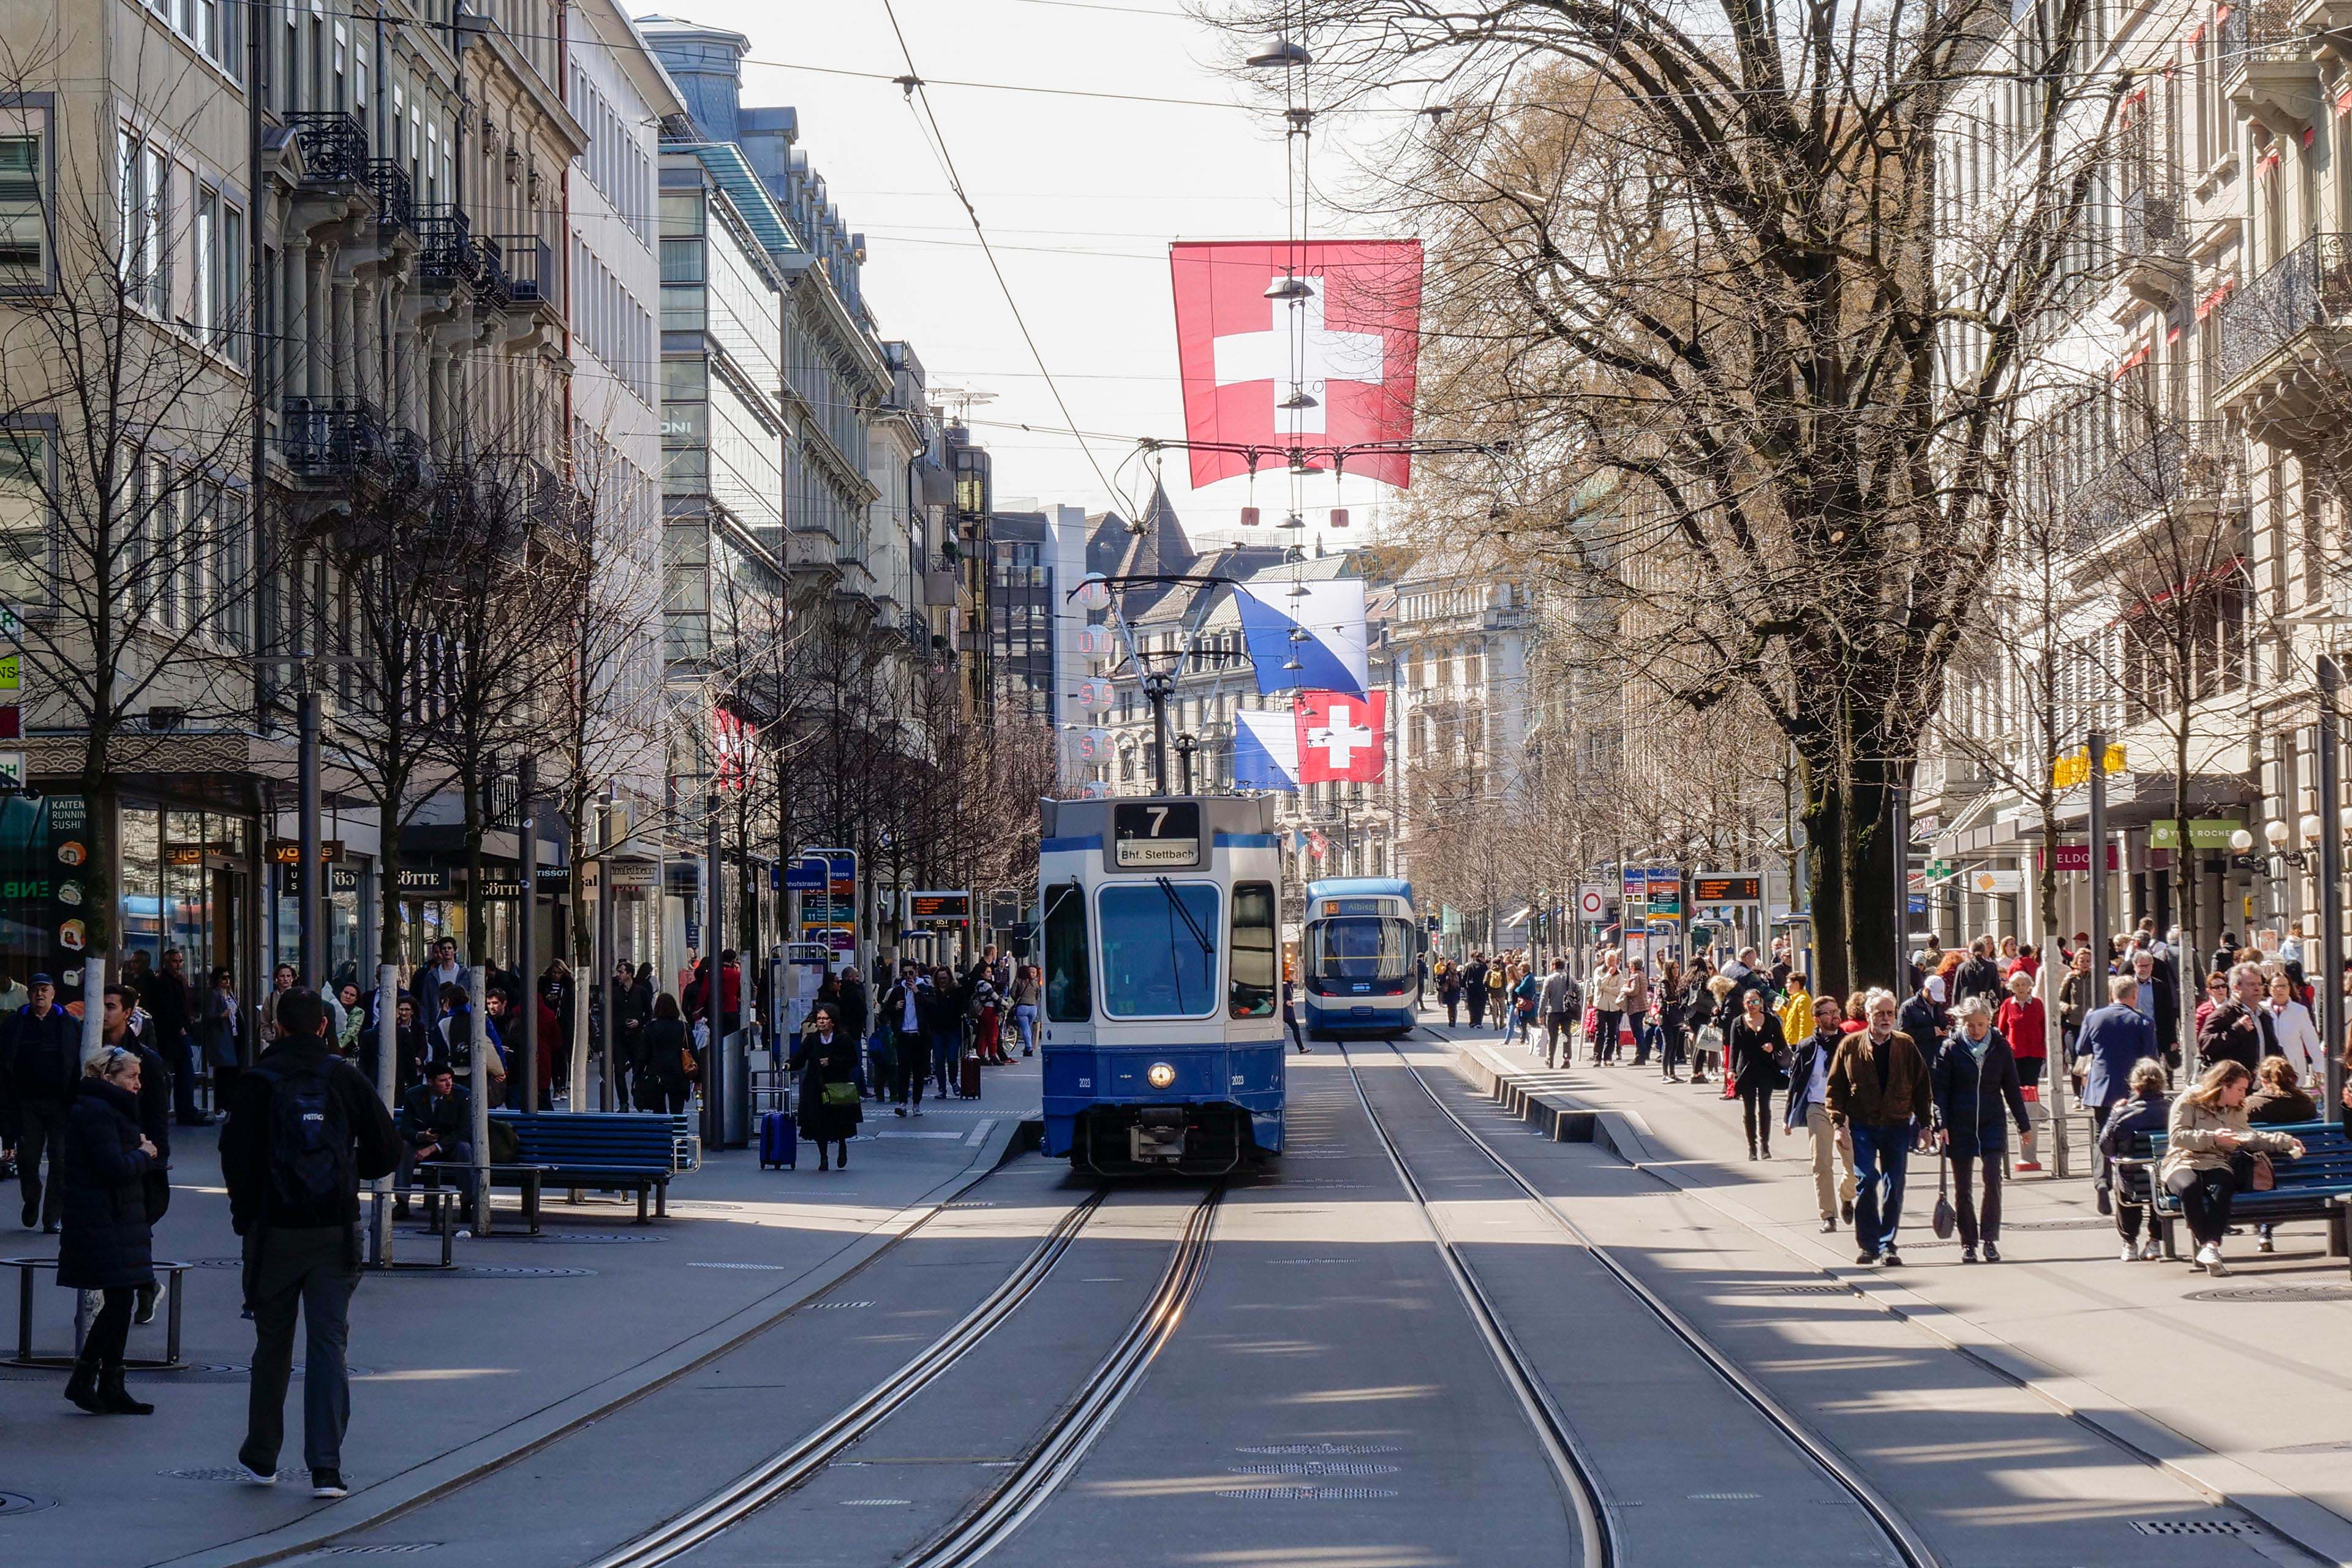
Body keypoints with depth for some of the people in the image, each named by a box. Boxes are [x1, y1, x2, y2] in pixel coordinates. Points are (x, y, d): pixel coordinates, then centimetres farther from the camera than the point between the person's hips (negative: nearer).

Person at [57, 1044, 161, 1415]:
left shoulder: (108, 1109, 21)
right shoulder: (95, 1112, -14)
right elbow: (115, 1168, -22)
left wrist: (144, 1153, 1)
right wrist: (144, 1155, -5)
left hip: (117, 1222, 11)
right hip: (104, 1226, -11)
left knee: (121, 1302, 10)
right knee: (119, 1301, -11)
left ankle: (111, 1387, 13)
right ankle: (83, 1380, -5)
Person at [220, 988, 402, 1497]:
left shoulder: (257, 1083, -4)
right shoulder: (346, 1079, 1)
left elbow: (235, 1155, -8)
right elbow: (387, 1152, 3)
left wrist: (244, 1214, 5)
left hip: (274, 1229, 0)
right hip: (336, 1230, 0)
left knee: (272, 1344, 13)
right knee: (328, 1344, 0)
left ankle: (261, 1457, 24)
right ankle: (325, 1468, -9)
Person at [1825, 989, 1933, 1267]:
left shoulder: (1906, 1046, 6)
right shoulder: (1850, 1046, 2)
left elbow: (1921, 1086, 10)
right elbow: (1836, 1087, 4)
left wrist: (1924, 1124, 6)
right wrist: (1838, 1122, -5)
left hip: (1897, 1127, 1)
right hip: (1862, 1126, -1)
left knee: (1893, 1188, 2)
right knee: (1865, 1182, -9)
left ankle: (1887, 1245, 9)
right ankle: (1867, 1244, 0)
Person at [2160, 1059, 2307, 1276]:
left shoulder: (2235, 1112, 26)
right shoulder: (2188, 1102, 4)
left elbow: (2250, 1138, 37)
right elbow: (2177, 1136, -7)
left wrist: (2285, 1142, 30)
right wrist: (2212, 1138, -14)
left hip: (2216, 1165, 4)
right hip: (2183, 1163, -4)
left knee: (2221, 1188, -35)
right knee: (2190, 1187, -41)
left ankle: (2211, 1247, -50)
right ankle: (2207, 1244, -40)